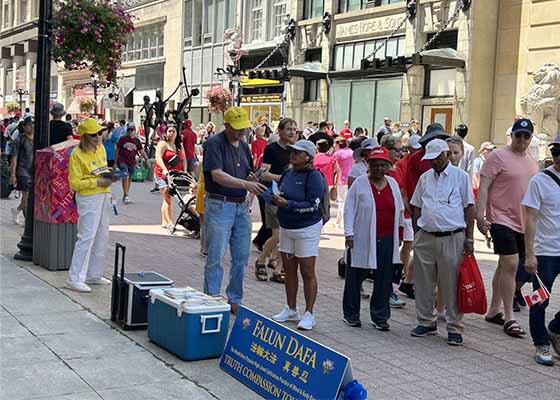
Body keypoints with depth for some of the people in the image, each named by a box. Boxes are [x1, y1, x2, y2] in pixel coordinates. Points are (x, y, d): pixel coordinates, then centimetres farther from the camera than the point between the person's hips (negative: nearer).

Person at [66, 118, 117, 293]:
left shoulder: (101, 148, 9)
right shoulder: (77, 154, -13)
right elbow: (75, 183, -14)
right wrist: (98, 182, -20)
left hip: (104, 195, 8)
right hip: (88, 198, -8)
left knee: (102, 236, 13)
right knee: (87, 237, -11)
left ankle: (94, 274, 24)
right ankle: (75, 279, -6)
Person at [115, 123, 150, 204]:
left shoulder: (137, 141, 8)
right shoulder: (122, 139, 1)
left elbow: (141, 151, 6)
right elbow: (117, 150, 6)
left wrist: (147, 159, -8)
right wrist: (115, 162, 6)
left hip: (132, 163, 4)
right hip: (122, 161, -4)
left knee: (129, 179, 10)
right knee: (125, 177, -18)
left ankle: (125, 197, 23)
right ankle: (126, 196, -16)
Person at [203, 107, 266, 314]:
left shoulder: (244, 145, 14)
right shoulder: (214, 143, -9)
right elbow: (217, 175, -20)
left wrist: (253, 179, -3)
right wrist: (245, 184, -29)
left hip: (241, 206, 7)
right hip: (219, 205, -7)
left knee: (241, 258, 11)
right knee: (215, 258, -2)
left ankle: (235, 300, 23)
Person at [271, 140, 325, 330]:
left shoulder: (314, 176, -14)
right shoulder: (288, 174, 7)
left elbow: (313, 205, -21)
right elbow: (281, 198, 15)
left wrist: (288, 204, -26)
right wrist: (273, 197, -6)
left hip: (307, 229, -7)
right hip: (286, 228, 7)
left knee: (307, 273, -1)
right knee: (289, 270, 12)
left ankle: (309, 314, 6)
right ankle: (290, 310, 24)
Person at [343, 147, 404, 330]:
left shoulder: (393, 184, 10)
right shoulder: (360, 183, -2)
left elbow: (399, 210, 18)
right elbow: (349, 209, -3)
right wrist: (348, 233, -10)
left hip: (387, 239, 4)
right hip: (363, 239, -4)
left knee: (384, 280, 6)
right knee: (355, 277, 6)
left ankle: (380, 317, 16)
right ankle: (351, 314, 19)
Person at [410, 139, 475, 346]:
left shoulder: (461, 177, 1)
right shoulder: (425, 178, 12)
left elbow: (469, 208, 0)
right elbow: (416, 208, 17)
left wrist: (469, 239, -4)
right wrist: (417, 235, 10)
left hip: (452, 238, -4)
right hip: (426, 237, 4)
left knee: (452, 285, 0)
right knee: (424, 283, 10)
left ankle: (455, 328, 9)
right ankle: (426, 321, 24)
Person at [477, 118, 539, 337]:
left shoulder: (532, 162, 14)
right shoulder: (498, 157, -7)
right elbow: (483, 187, -11)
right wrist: (480, 215, -19)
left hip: (523, 223, 7)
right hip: (502, 219, -7)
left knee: (505, 266, 13)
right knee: (510, 264, -12)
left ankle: (493, 310, 24)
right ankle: (509, 318, -7)